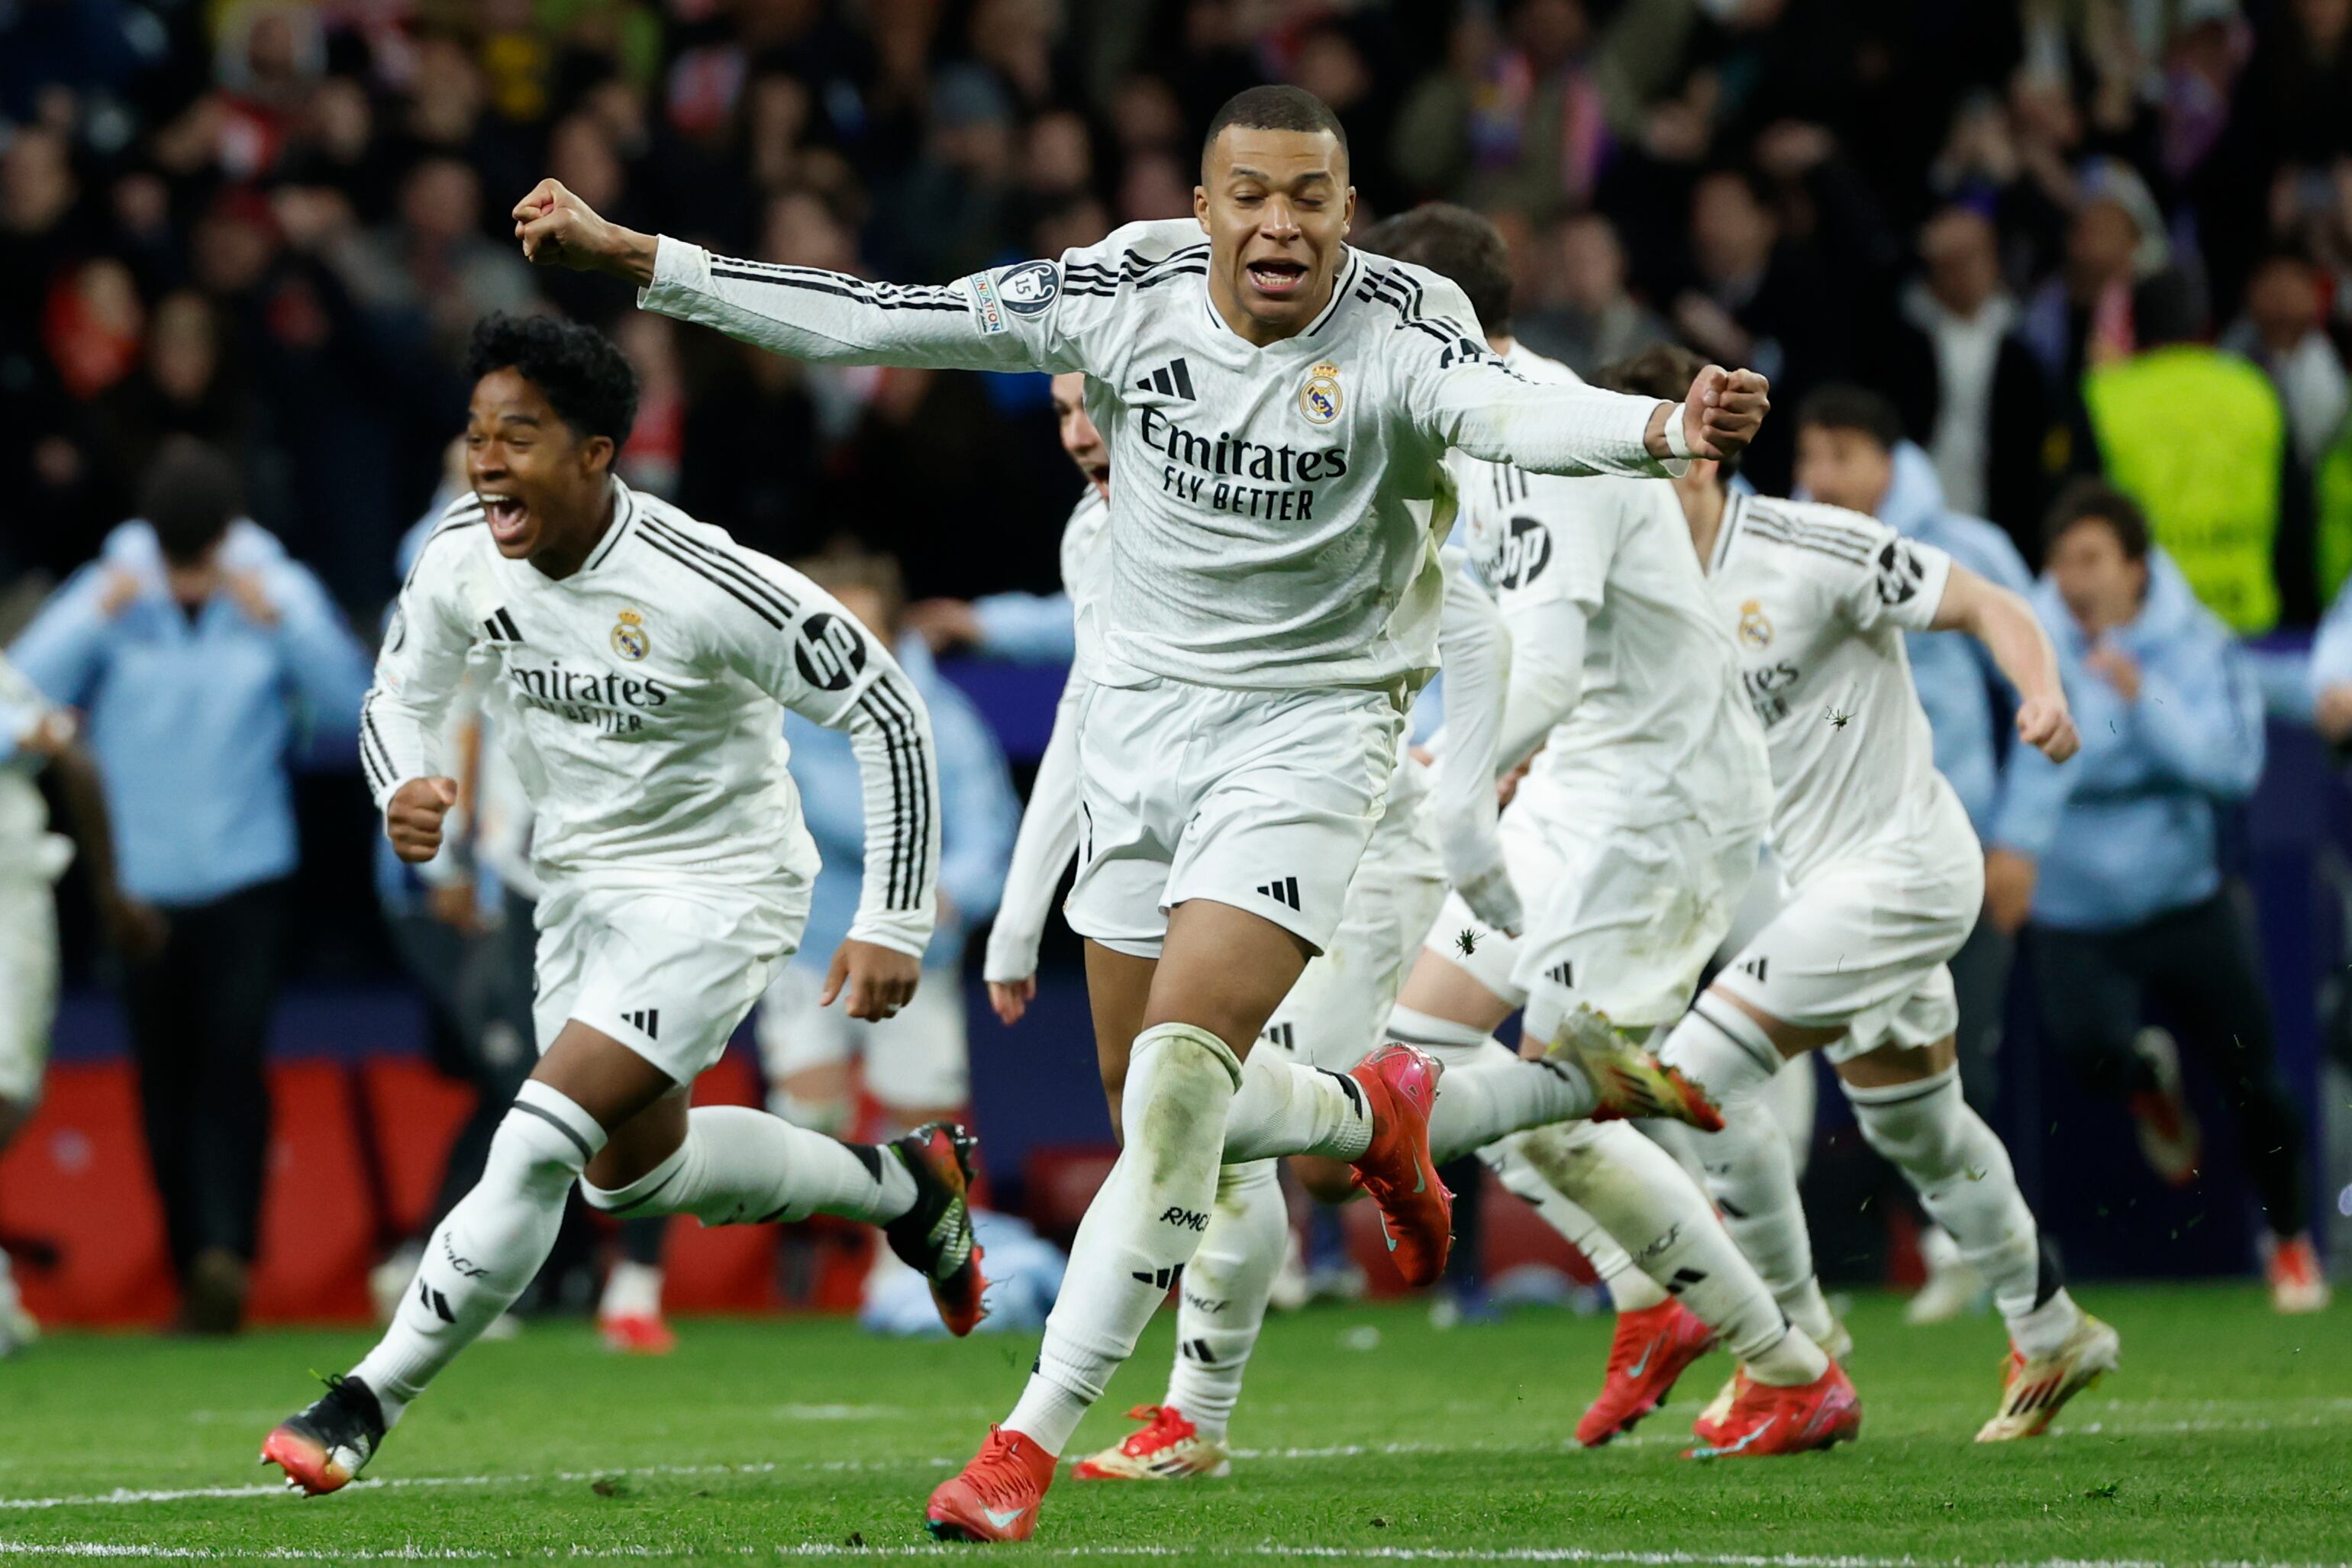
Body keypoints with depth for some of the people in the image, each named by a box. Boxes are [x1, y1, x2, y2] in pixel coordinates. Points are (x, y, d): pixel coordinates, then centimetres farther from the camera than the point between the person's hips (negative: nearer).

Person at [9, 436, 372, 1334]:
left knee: (234, 1057, -17)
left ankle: (226, 1252, -24)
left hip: (245, 874, -1)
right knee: (166, 1082, 5)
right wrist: (98, 616, -18)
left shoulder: (281, 594, 1)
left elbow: (355, 707, -8)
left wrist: (283, 625, -16)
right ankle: (197, 1270, 14)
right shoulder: (104, 595, -1)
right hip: (139, 879, 1)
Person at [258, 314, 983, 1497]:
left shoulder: (711, 588, -29)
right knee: (632, 1167, 22)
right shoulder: (461, 563, -12)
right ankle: (903, 1185, 42)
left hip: (716, 888, -8)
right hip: (580, 883, 8)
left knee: (538, 1147, -20)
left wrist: (893, 924, -19)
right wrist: (404, 790, -18)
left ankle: (369, 1401, -10)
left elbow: (889, 716, -20)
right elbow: (398, 699, 7)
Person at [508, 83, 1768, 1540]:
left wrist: (1665, 427, -61)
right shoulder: (1129, 297, -8)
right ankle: (1373, 1115, 47)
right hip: (1143, 713, 5)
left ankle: (1034, 1440, -12)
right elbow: (874, 319, -3)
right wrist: (630, 258, -5)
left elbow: (1515, 412, -40)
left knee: (1180, 1077, -18)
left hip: (1308, 726, -5)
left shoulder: (1395, 339, -19)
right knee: (1163, 1108, 12)